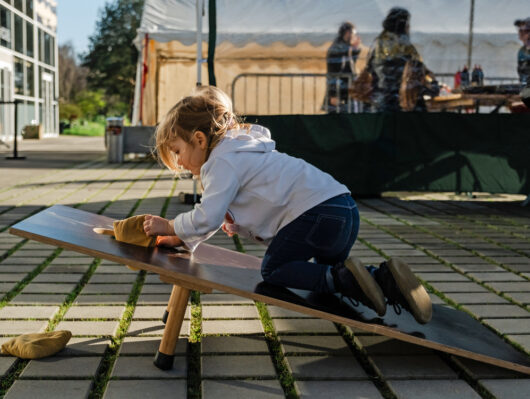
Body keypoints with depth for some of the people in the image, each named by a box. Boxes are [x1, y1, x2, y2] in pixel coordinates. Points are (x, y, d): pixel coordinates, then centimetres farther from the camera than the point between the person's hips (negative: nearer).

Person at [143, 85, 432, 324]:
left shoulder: (224, 161, -6)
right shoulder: (236, 150, 26)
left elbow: (207, 218, -14)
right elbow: (215, 215, 31)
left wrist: (169, 226, 3)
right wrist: (184, 238, 22)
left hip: (316, 211, -10)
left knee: (273, 271, 3)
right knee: (326, 271, 27)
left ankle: (343, 278, -16)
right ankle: (385, 279, 4)